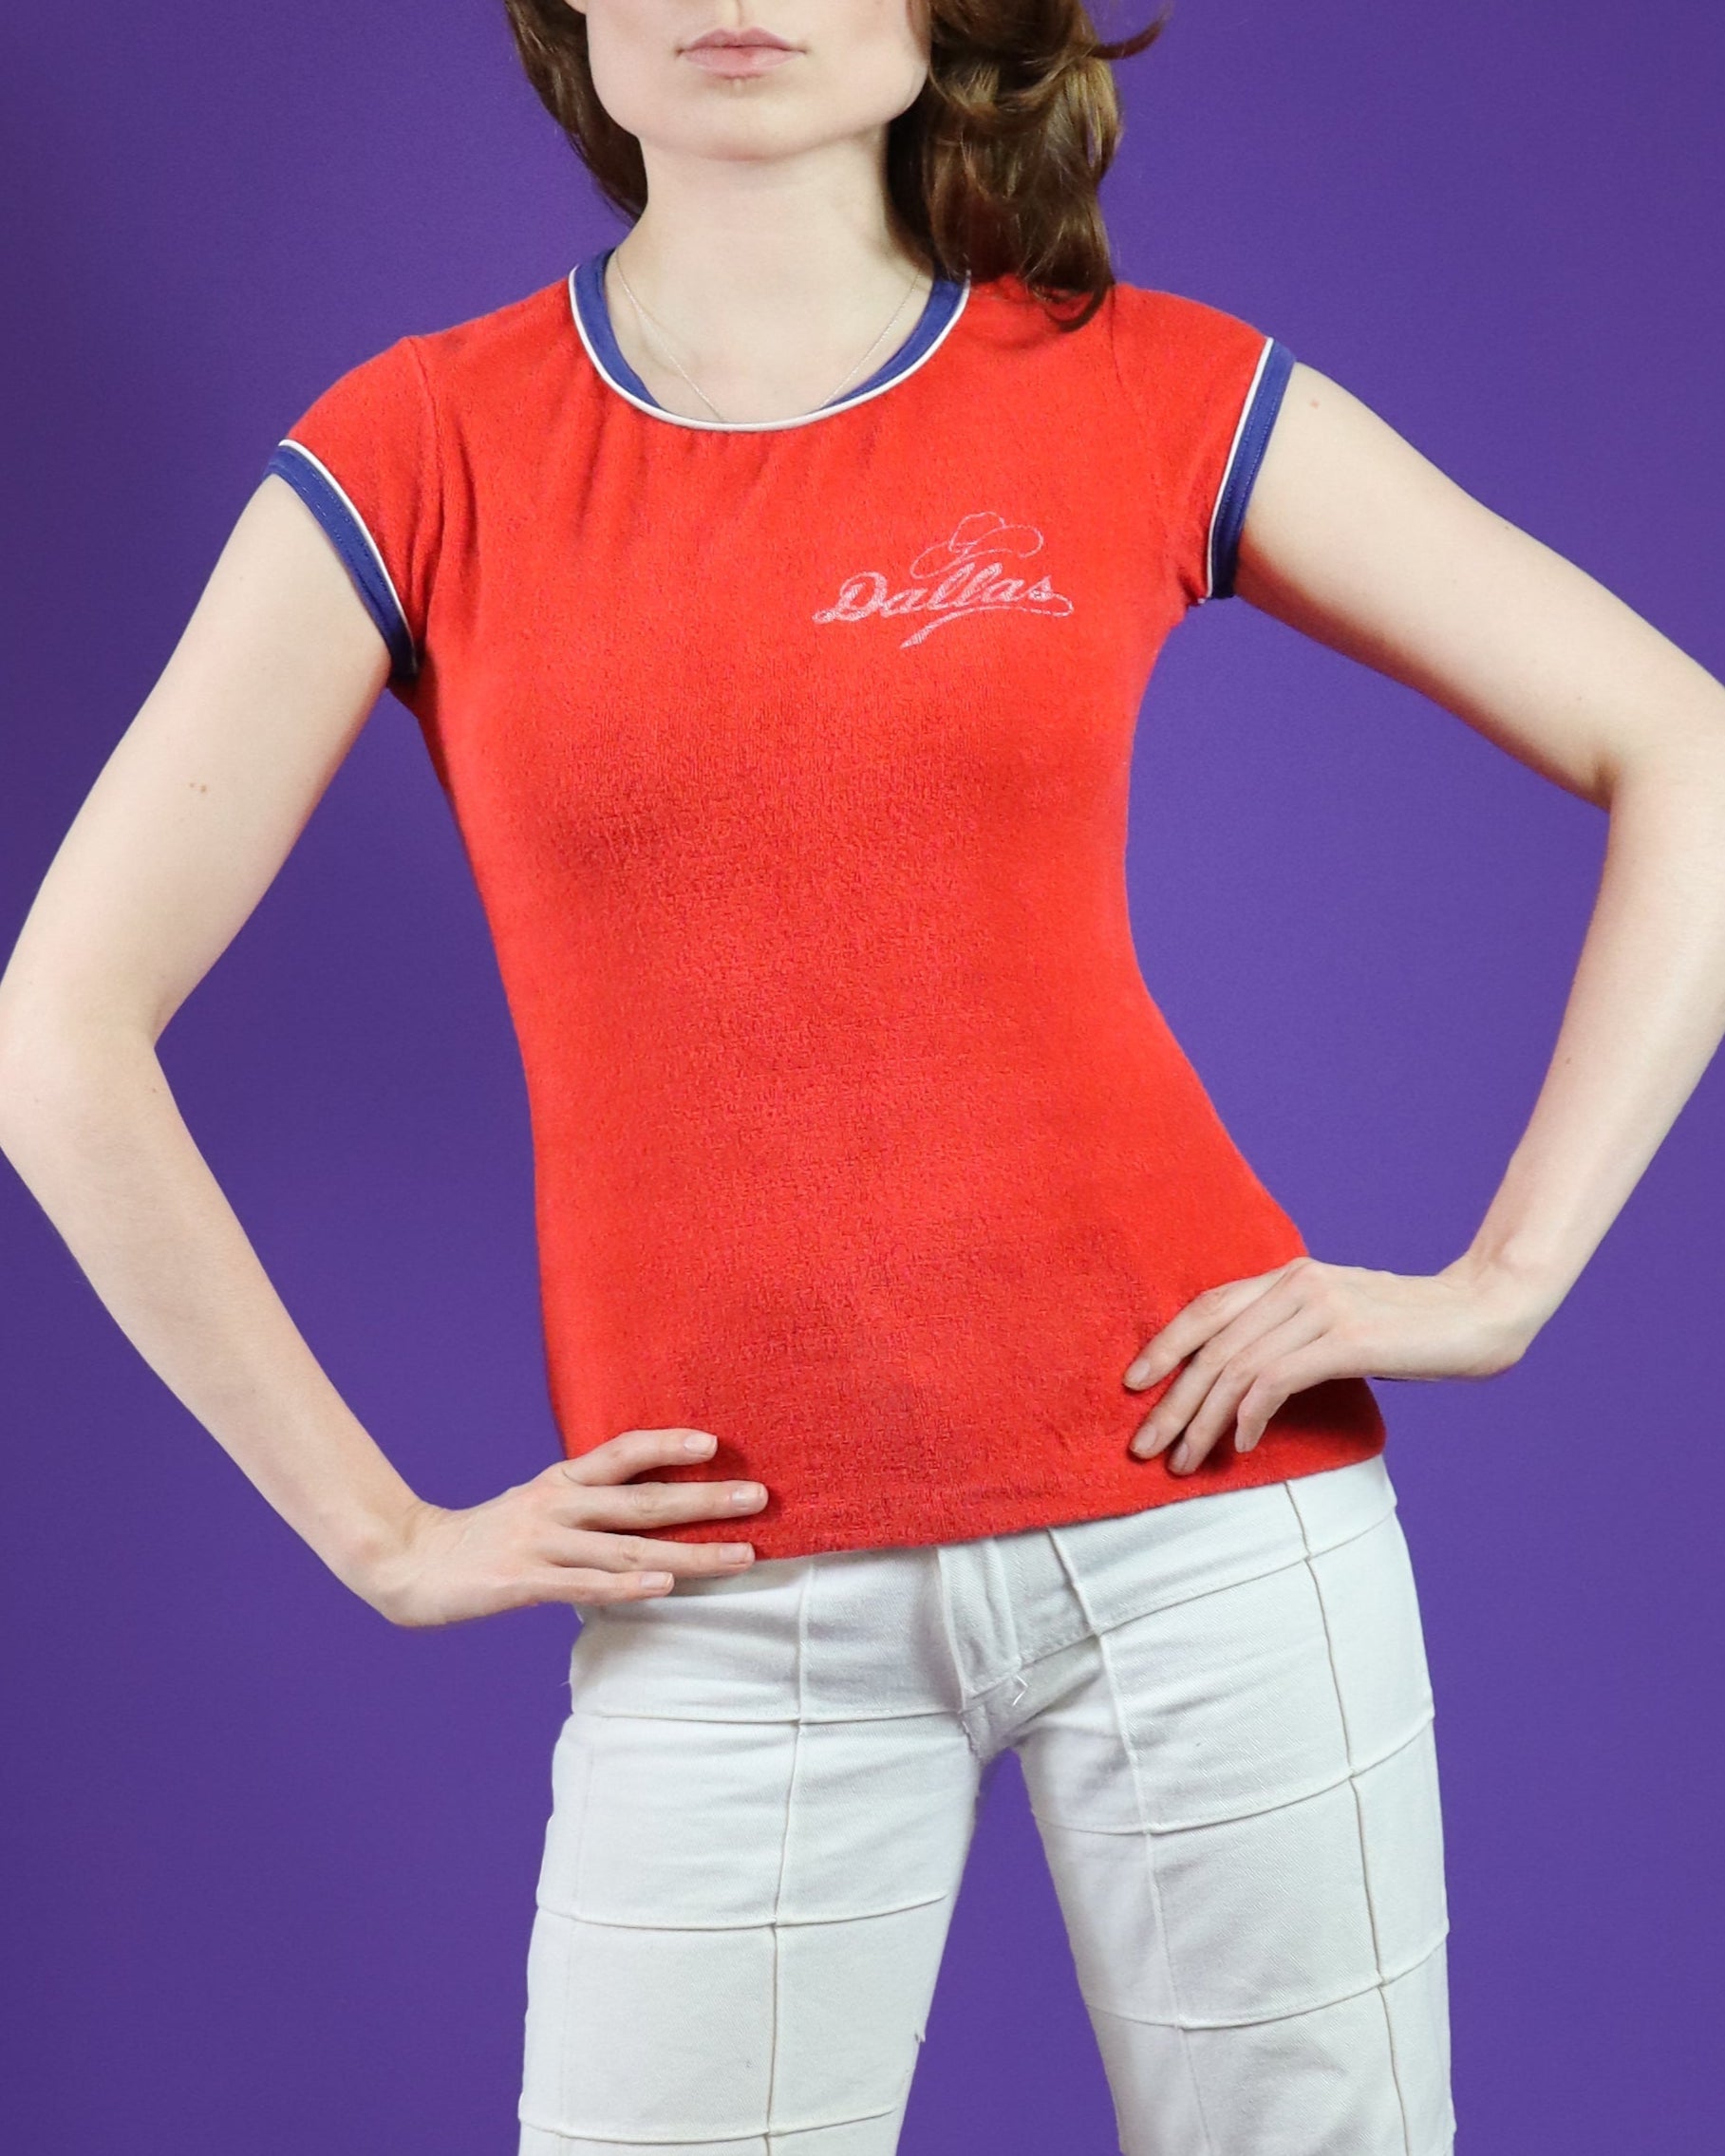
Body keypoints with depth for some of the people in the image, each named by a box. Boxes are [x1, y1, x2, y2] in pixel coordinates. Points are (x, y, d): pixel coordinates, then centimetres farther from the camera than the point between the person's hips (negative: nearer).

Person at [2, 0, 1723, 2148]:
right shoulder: (424, 451, 0)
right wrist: (378, 1530, -2)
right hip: (728, 1601, 0)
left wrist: (1503, 1279, -4)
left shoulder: (1160, 396, 1)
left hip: (1199, 1507, 0)